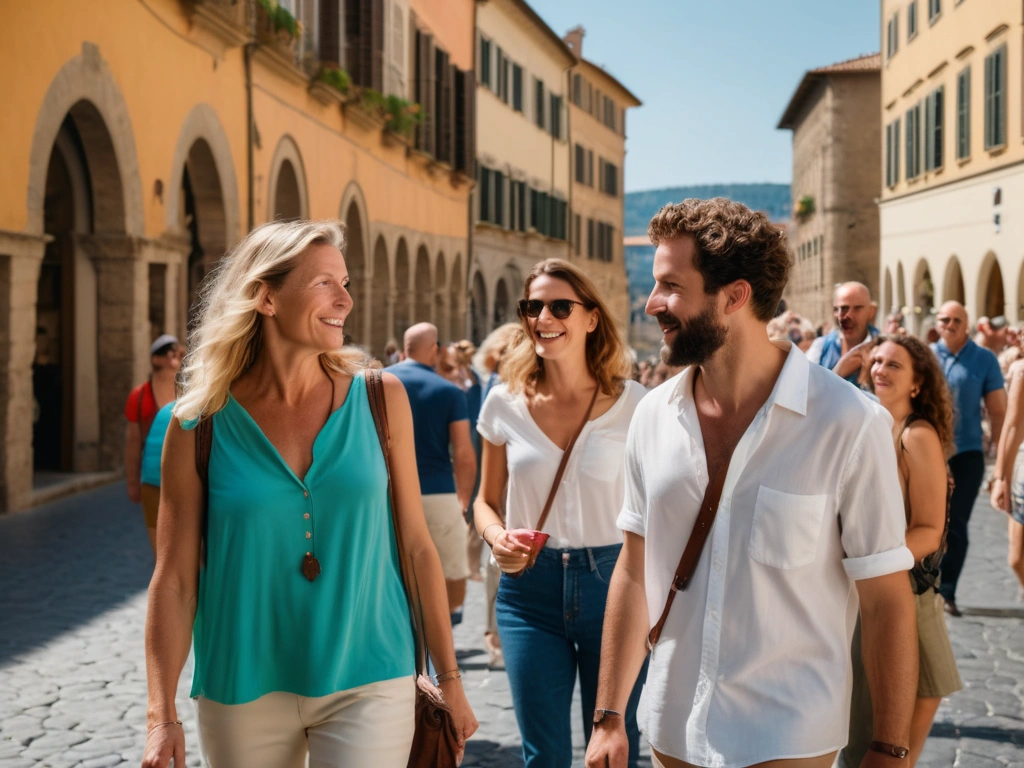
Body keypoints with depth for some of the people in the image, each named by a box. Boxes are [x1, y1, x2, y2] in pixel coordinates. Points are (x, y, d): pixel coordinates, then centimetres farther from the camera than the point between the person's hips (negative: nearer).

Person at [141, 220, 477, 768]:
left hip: (367, 684, 0)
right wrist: (162, 717, -9)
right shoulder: (199, 426, -5)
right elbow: (174, 578, -3)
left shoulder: (380, 399, -1)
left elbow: (416, 545, 3)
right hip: (244, 695, 0)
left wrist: (449, 679, 5)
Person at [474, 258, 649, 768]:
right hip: (531, 586, 2)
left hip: (612, 580, -1)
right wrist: (497, 536, -10)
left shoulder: (633, 404, -7)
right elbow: (486, 501, 12)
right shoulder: (505, 403, 0)